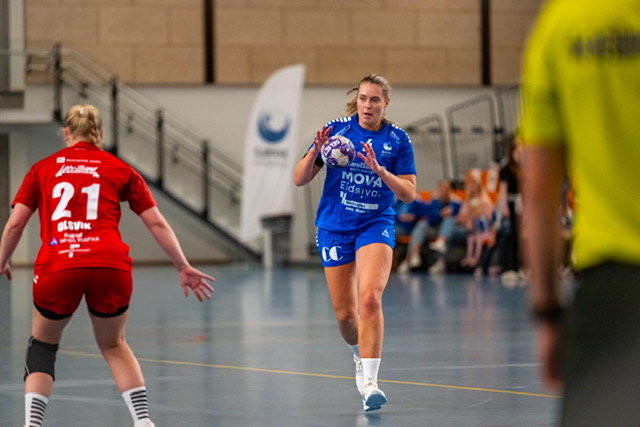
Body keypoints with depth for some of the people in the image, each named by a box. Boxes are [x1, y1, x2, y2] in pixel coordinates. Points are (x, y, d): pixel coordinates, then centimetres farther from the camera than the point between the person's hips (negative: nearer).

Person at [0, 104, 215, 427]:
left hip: (56, 267, -1)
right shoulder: (119, 169, 17)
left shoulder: (42, 169, 18)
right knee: (113, 345, 26)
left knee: (43, 345, 23)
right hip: (111, 267, 1)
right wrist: (183, 267, 21)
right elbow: (157, 223, 14)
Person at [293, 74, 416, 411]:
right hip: (334, 228, 2)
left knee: (370, 298, -25)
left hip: (376, 225, -1)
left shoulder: (398, 140, -2)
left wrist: (379, 169, -20)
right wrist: (315, 152, -19)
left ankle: (369, 381, -26)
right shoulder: (336, 130, -2)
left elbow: (409, 194, -5)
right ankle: (360, 356, 38)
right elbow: (299, 179, 0)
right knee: (345, 314, 5)